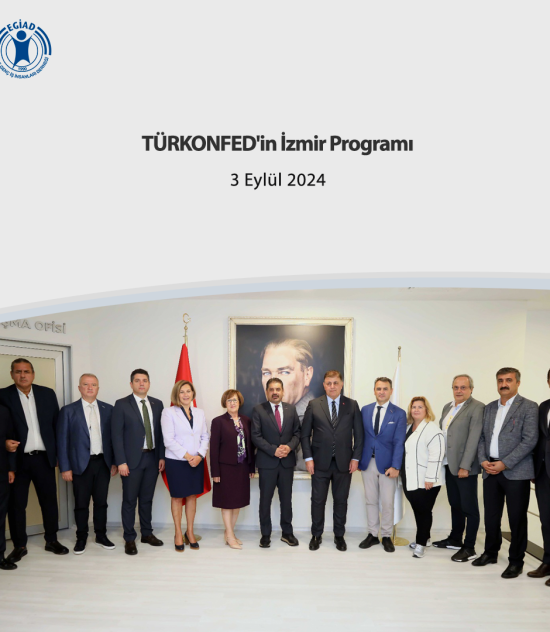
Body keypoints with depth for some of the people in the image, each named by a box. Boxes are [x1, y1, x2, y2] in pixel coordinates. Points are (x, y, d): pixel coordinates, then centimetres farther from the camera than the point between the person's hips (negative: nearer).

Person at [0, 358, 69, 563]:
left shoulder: (47, 394, 4)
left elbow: (57, 424, 7)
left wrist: (59, 453, 6)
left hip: (44, 457, 2)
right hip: (17, 459, -2)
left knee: (49, 500, 11)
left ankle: (51, 540, 27)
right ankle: (19, 546, 24)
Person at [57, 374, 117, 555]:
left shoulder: (108, 409, 4)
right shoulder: (68, 410, -2)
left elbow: (112, 436, 6)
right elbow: (62, 441, -3)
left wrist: (114, 462, 3)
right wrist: (65, 468, -7)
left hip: (103, 463, 2)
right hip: (81, 464, -2)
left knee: (101, 502, 11)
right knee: (81, 504, 7)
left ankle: (101, 535, 26)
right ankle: (81, 538, 23)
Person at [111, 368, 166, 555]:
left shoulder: (157, 404, 7)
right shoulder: (122, 404, -5)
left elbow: (160, 432, 8)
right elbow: (117, 435, -8)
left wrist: (161, 456, 3)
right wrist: (121, 462, -13)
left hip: (152, 458, 4)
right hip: (132, 459, -4)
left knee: (147, 498, 15)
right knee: (130, 500, 5)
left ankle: (147, 533, 28)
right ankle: (129, 539, 17)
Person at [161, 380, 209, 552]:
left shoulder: (199, 413, 8)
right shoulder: (169, 412, -5)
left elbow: (205, 436, 7)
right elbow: (168, 440, -11)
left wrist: (200, 455, -9)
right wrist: (187, 456, -14)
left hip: (196, 461, 4)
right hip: (176, 461, -3)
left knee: (192, 496, 10)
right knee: (177, 497, 7)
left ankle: (190, 531, 25)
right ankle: (178, 534, 20)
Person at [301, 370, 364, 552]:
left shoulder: (352, 405, 2)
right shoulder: (313, 405, 0)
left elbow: (358, 434, 4)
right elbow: (305, 434, 1)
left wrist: (355, 458, -2)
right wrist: (308, 458, -5)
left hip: (344, 462, 1)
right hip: (320, 462, 0)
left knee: (341, 500, 10)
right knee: (318, 500, 6)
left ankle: (339, 536, 26)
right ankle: (316, 535, 23)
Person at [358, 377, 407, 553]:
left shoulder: (399, 413, -3)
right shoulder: (365, 410, 6)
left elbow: (399, 442, -7)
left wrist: (395, 466, -13)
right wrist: (358, 459, 3)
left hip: (387, 464, -2)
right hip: (368, 462, 3)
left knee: (387, 503, 5)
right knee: (371, 501, 11)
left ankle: (386, 536, 20)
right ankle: (372, 534, 23)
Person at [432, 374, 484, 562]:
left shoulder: (477, 408, -12)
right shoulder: (447, 407, 13)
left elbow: (473, 439, -16)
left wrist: (465, 466, -19)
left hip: (465, 467, -7)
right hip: (449, 464, 7)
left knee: (469, 508, 3)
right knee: (455, 504, 18)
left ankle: (469, 548, 12)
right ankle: (455, 539, 31)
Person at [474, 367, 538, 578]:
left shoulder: (529, 407, -5)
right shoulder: (489, 408, 12)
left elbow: (530, 440, -13)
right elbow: (482, 437, 14)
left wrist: (504, 464, -16)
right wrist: (483, 460, -3)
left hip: (516, 472, -5)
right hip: (490, 470, 5)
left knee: (517, 518, 4)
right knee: (491, 515, 13)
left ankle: (516, 561, 18)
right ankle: (490, 553, 29)